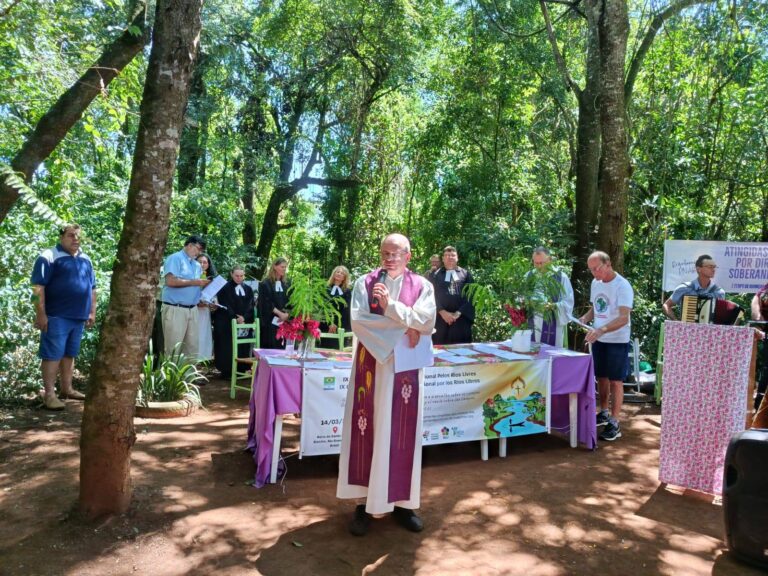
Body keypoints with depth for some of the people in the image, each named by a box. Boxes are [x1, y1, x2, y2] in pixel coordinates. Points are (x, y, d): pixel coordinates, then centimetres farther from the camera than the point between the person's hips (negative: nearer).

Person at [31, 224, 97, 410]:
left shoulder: (85, 260, 15)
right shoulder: (49, 256, -7)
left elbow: (92, 288, 21)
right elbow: (38, 286, -12)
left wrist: (92, 312, 16)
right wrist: (40, 314, -16)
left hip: (78, 317, 7)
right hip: (56, 316, -7)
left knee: (70, 354, 14)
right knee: (52, 355, -4)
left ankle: (66, 389, 23)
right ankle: (49, 394, 2)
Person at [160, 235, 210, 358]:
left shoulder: (197, 265, 17)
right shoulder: (175, 258, -5)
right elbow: (170, 281, -18)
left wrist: (203, 284, 0)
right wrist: (194, 282, -13)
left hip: (193, 309, 7)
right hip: (175, 309, -7)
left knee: (192, 346, 8)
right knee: (173, 347, -4)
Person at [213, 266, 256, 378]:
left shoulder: (248, 289, 13)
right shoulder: (225, 288, 0)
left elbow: (250, 306, 5)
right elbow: (225, 306, -9)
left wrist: (244, 318, -13)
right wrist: (235, 318, -18)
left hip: (245, 322, 4)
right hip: (227, 324, -4)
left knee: (243, 347, 3)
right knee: (227, 347, -4)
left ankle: (241, 370, 8)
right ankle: (227, 371, 1)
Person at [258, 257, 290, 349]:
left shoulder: (287, 284, 13)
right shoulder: (265, 284, -3)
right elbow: (266, 303, -10)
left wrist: (287, 314, -10)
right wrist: (280, 314, -16)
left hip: (284, 321, 4)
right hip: (270, 321, -4)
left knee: (282, 347, 2)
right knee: (270, 347, -5)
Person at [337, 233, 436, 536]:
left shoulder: (422, 286, 3)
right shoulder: (364, 283, 3)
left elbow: (425, 322, -12)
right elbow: (358, 320, -12)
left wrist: (389, 305, -19)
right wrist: (402, 328, -14)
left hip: (405, 367, 0)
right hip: (372, 364, 0)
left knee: (402, 431, 6)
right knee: (369, 429, 3)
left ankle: (401, 501, 18)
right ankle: (365, 500, 15)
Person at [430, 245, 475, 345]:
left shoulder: (465, 274, 13)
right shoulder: (435, 275, 13)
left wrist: (458, 313, -8)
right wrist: (442, 312, -11)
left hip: (461, 319, 0)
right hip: (440, 319, 0)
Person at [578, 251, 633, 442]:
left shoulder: (622, 286, -19)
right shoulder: (596, 283, 5)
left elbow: (623, 318, -27)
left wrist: (601, 330, -41)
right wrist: (584, 319, -5)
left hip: (617, 341, -7)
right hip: (598, 339, 7)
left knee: (615, 381, 0)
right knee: (601, 377, 16)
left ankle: (614, 424, 8)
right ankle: (603, 413, 31)